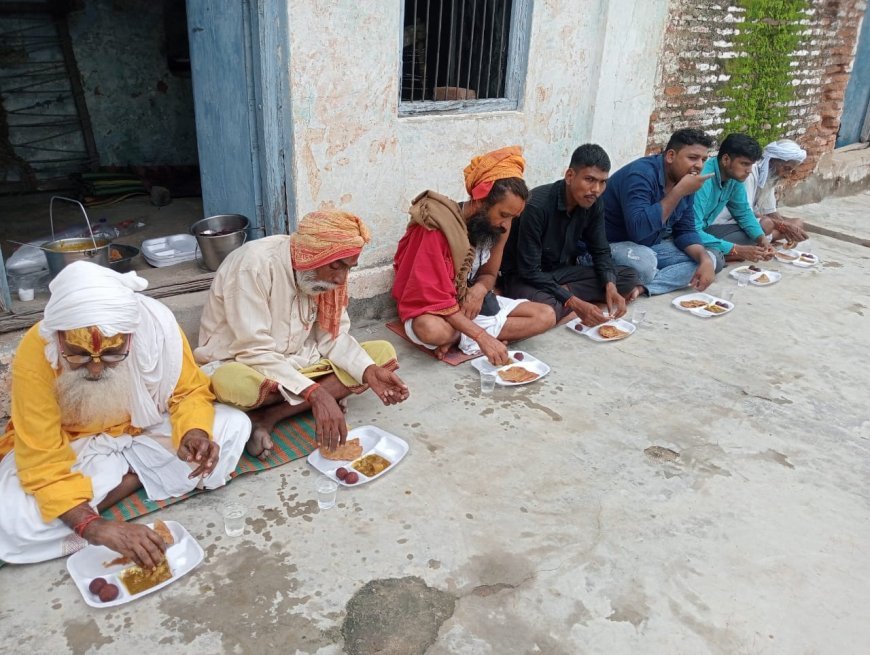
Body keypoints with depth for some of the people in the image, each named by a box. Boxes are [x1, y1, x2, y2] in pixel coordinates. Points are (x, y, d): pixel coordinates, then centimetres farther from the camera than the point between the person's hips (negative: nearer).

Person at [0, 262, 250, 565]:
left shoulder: (157, 324, -26)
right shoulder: (33, 356, -30)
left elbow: (189, 391, -10)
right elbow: (43, 463, -27)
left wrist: (193, 434, -32)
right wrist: (96, 527, -42)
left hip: (146, 432, 2)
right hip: (75, 448, -2)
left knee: (234, 426, -18)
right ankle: (140, 476, -11)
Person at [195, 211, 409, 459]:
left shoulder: (321, 273, -6)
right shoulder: (254, 264, -26)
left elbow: (333, 336, -2)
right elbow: (255, 352, -28)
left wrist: (369, 371, -20)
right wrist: (315, 393, -36)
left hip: (297, 362, 7)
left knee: (383, 353, -10)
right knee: (231, 382, -42)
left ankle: (268, 416, -16)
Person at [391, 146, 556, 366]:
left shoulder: (497, 226, -6)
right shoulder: (437, 227, -26)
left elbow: (489, 274, 6)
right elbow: (436, 298, -28)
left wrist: (480, 289, -20)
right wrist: (482, 336, -36)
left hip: (474, 302, 7)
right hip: (431, 309, -7)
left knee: (546, 316, -8)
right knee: (431, 330, -43)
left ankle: (461, 338, -15)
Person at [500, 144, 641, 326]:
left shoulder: (594, 203, -7)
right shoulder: (537, 206, -27)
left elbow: (601, 252, 4)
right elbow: (529, 271, -27)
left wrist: (610, 287, -17)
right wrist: (575, 303, -33)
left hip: (562, 271, 7)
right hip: (524, 277, -7)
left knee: (629, 277, -5)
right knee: (544, 307, -40)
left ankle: (562, 293, -11)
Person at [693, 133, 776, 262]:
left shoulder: (735, 176, -5)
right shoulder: (702, 180, -30)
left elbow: (744, 213, 10)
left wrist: (761, 238, -9)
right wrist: (737, 250, -32)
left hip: (703, 230, 9)